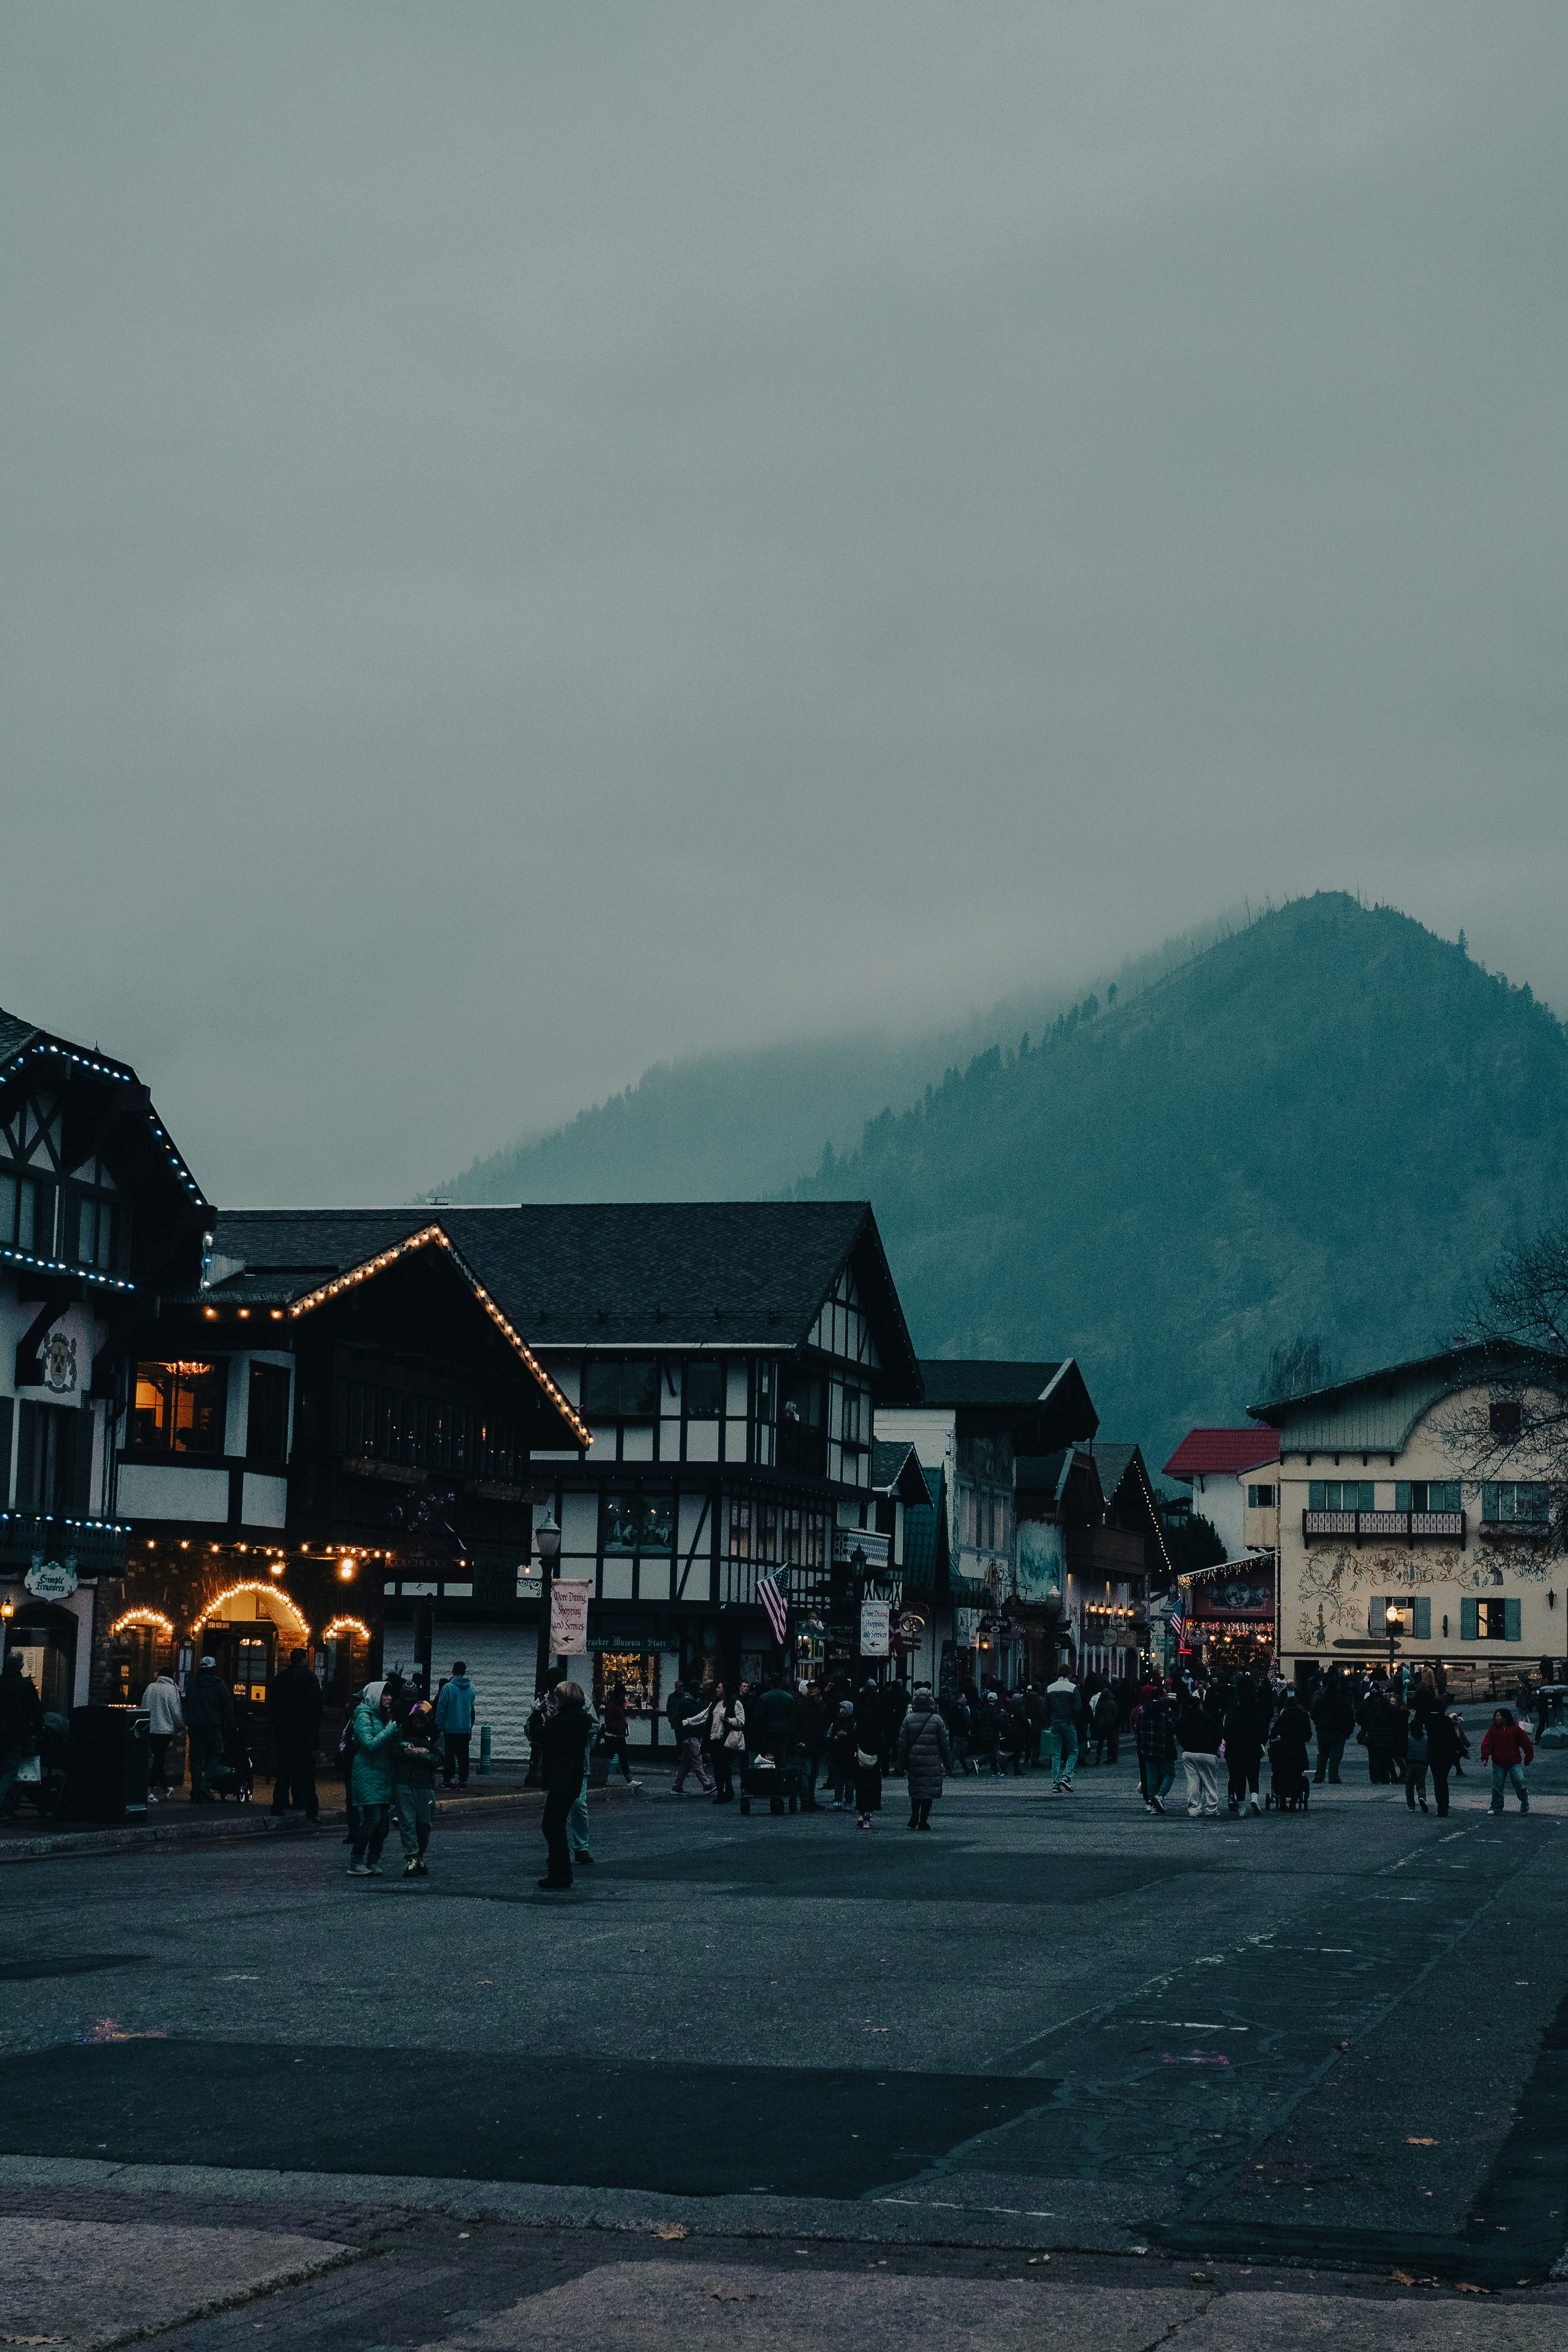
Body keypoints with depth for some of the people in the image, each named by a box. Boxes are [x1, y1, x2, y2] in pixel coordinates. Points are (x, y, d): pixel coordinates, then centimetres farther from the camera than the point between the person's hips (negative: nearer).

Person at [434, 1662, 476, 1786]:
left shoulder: (448, 1688, -10)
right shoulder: (470, 1688, 4)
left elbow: (441, 1709, -9)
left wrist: (438, 1725, -1)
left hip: (450, 1728, -4)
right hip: (466, 1728, 4)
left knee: (449, 1755, 3)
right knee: (463, 1756, 7)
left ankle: (447, 1781, 2)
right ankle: (463, 1781, 6)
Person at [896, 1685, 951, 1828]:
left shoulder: (908, 1720, -1)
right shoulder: (936, 1720, -6)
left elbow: (902, 1744, 2)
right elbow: (944, 1744, -2)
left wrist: (902, 1765, 8)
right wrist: (948, 1764, 7)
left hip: (914, 1762, 2)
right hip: (932, 1763, -2)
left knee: (915, 1789, 17)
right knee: (929, 1790, 4)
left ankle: (914, 1815, 5)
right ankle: (923, 1820, 2)